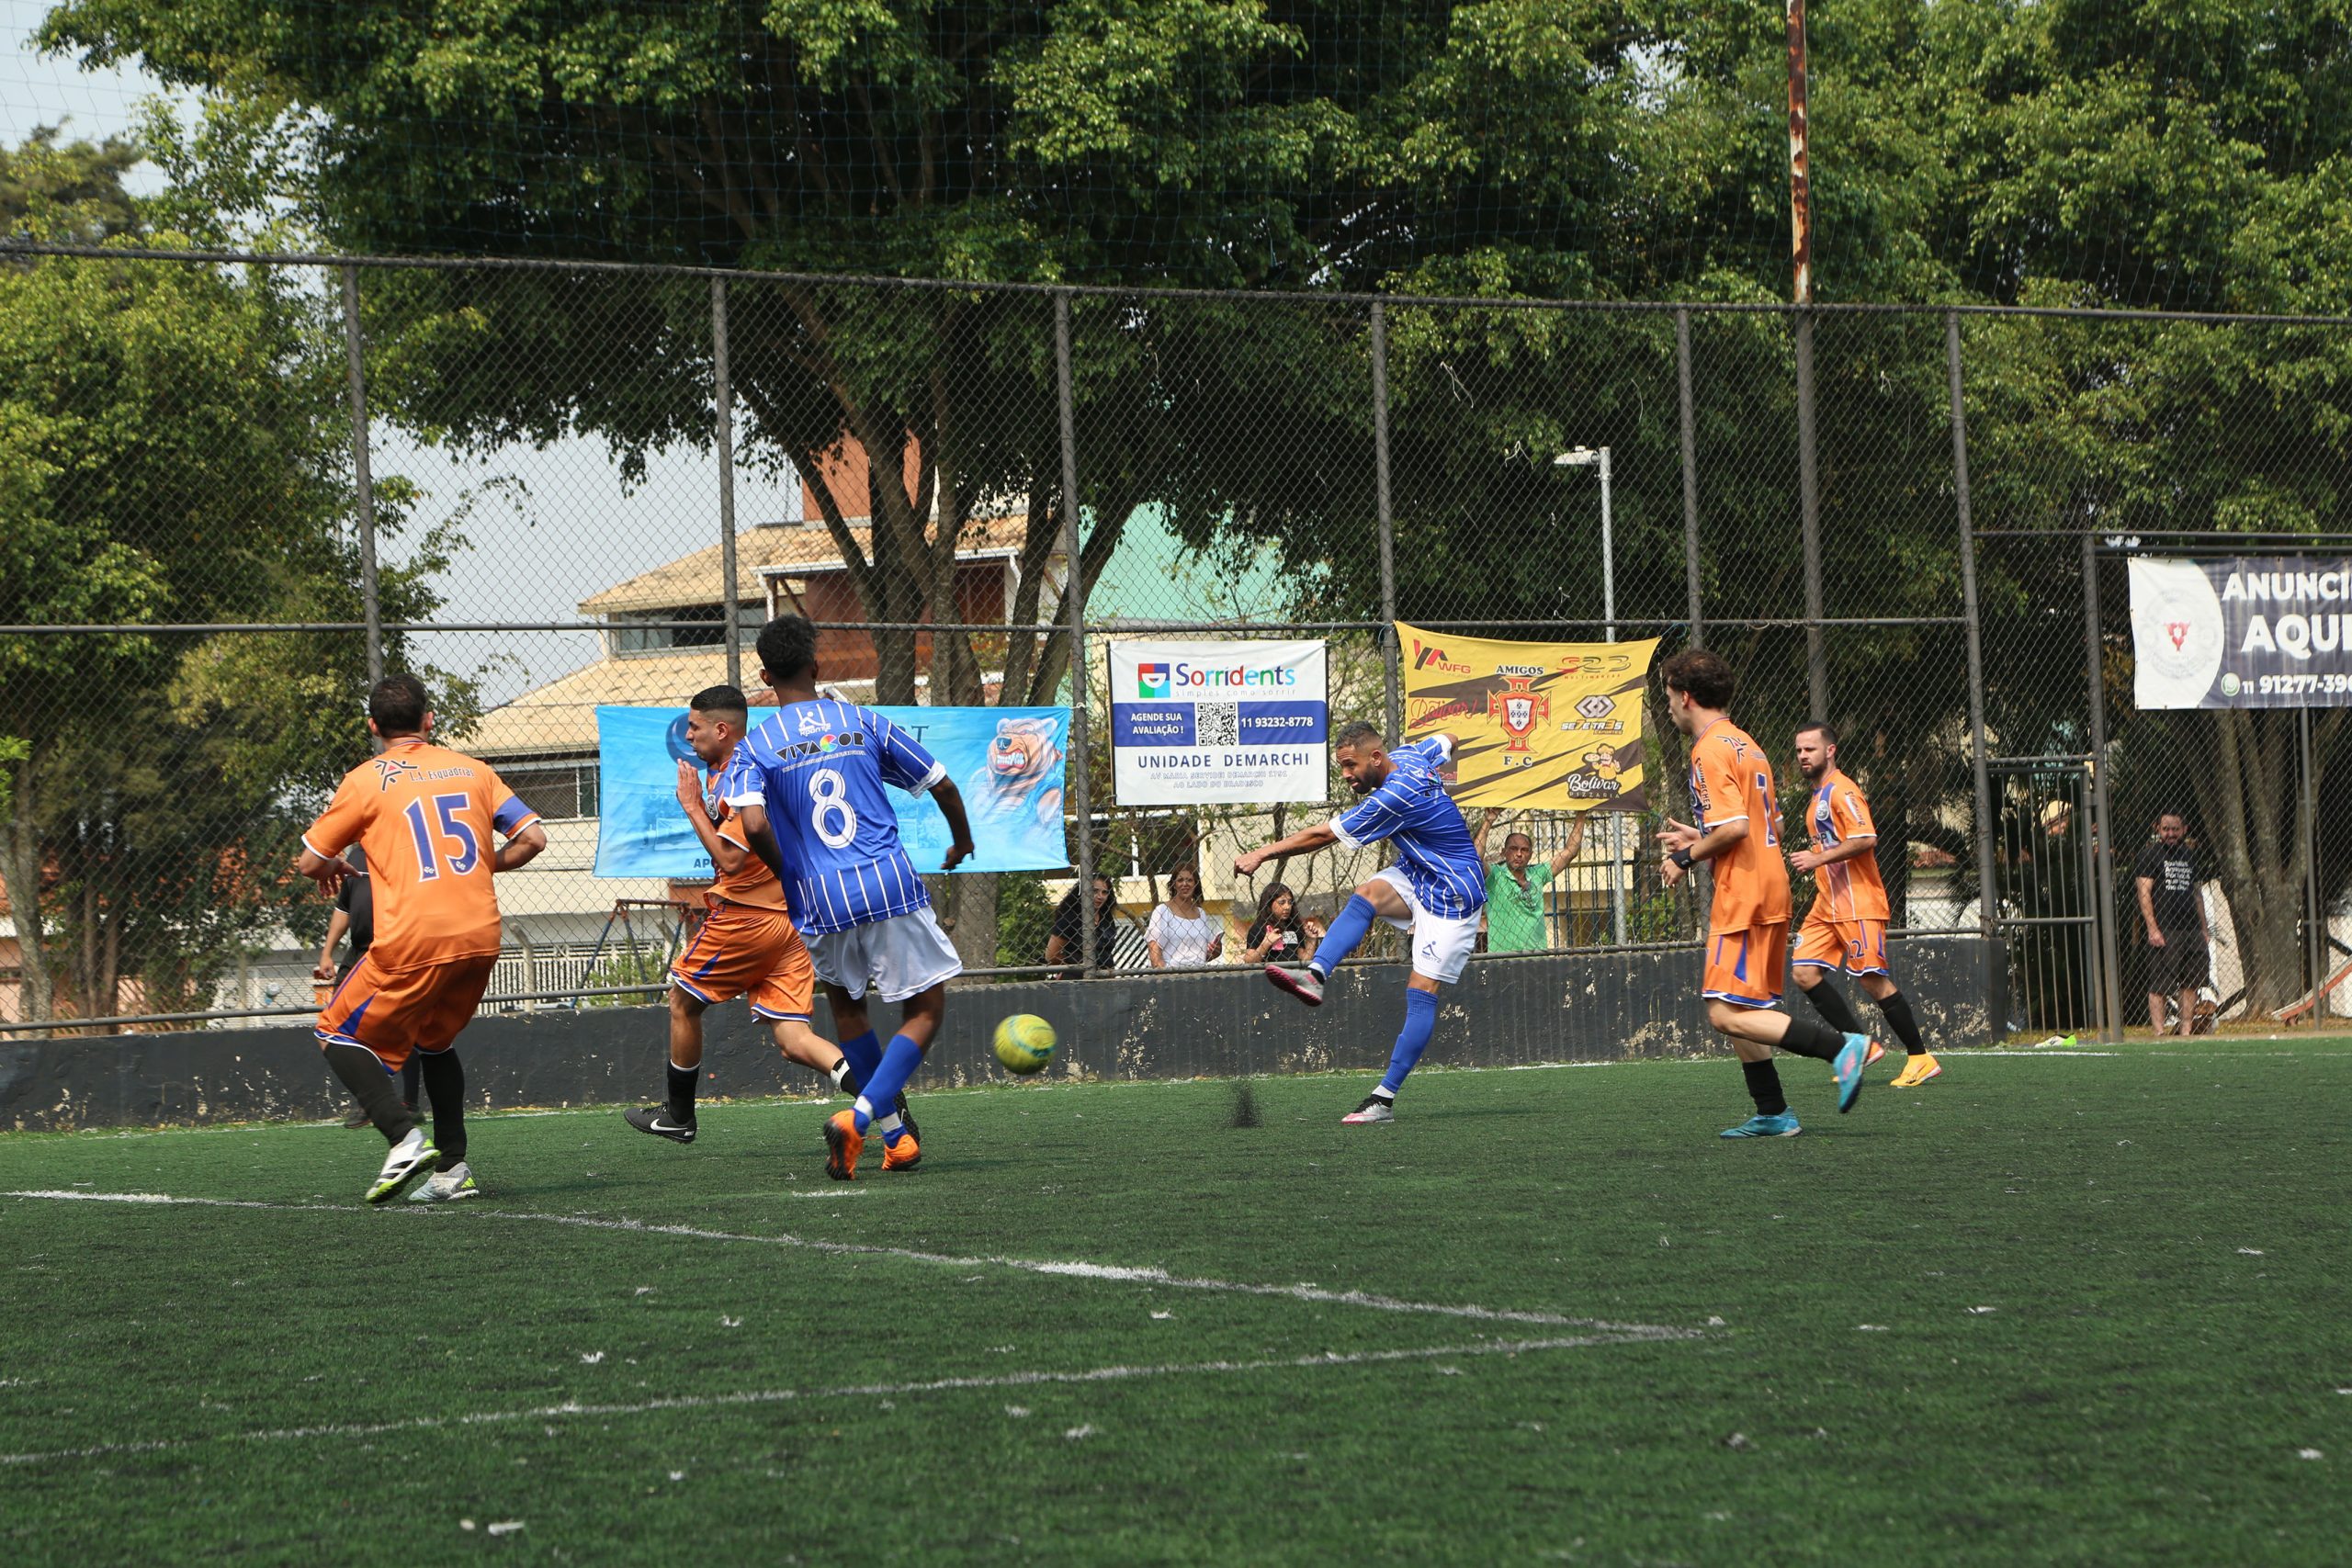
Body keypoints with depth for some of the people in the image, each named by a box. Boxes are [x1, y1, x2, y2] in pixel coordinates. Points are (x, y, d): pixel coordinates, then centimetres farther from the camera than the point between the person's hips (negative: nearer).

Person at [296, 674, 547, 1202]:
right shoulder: (471, 769, 13)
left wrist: (334, 869, 30)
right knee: (436, 1039, 26)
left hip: (414, 941, -5)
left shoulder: (366, 780, 2)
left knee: (340, 1034, 10)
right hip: (480, 937, 5)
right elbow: (533, 838, 9)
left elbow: (309, 863, 7)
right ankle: (452, 1168, 17)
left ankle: (404, 1137, -10)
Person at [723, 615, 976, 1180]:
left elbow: (754, 826, -15)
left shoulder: (755, 748, 2)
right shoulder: (864, 723, 6)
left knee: (845, 1002, 25)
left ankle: (895, 1135, 22)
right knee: (926, 1010, 9)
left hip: (821, 901, 1)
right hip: (891, 883, -1)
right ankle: (858, 1118, -11)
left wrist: (788, 875, 4)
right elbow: (941, 785, 11)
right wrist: (962, 841, 31)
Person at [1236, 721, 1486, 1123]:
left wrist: (1262, 854, -13)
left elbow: (1321, 835, -22)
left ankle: (1385, 1098, -16)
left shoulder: (1394, 798, -28)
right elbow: (1448, 741, 22)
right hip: (1417, 875, 10)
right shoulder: (1409, 755, -2)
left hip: (1451, 892, -10)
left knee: (1421, 992, -13)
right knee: (1366, 894, -21)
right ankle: (1315, 973, -40)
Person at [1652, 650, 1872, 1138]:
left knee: (1728, 1014, -13)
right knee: (1739, 1011, 15)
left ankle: (1842, 1046, -21)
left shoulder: (1710, 751, -13)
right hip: (1771, 891, 10)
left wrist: (1687, 857, -9)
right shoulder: (1745, 745, 17)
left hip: (1742, 895, -10)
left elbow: (1734, 827, -23)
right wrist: (1698, 838, 21)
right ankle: (1773, 1114, 14)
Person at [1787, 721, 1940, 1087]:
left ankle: (1921, 1059, -2)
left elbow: (1866, 839, -24)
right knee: (1805, 972, -2)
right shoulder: (1819, 796, 19)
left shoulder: (1842, 791, -12)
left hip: (1857, 903, -10)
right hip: (1827, 904, 10)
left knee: (1873, 980, -9)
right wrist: (1812, 858, 15)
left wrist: (1818, 858, -23)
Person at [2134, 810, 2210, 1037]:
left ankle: (2186, 1032, 8)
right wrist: (2152, 929, -16)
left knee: (2190, 984, 4)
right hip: (2163, 931, -6)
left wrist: (2204, 929, 21)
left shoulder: (2189, 856, 20)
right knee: (2160, 985, -9)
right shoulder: (2149, 855, 0)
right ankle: (2159, 1033, -10)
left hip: (2191, 930, 6)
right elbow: (2144, 893, -7)